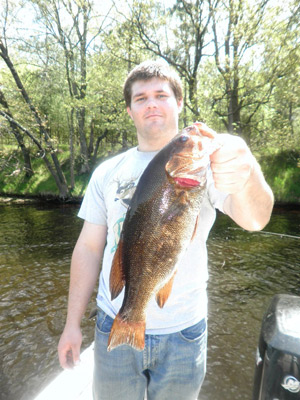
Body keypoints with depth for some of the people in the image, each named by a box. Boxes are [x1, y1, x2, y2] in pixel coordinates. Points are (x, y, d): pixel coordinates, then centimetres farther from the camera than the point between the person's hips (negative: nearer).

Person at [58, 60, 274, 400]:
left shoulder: (205, 164, -8)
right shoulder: (107, 172, -2)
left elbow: (254, 219, -25)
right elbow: (89, 248, 0)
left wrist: (246, 178, -48)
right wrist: (72, 324, 2)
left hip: (183, 333, -1)